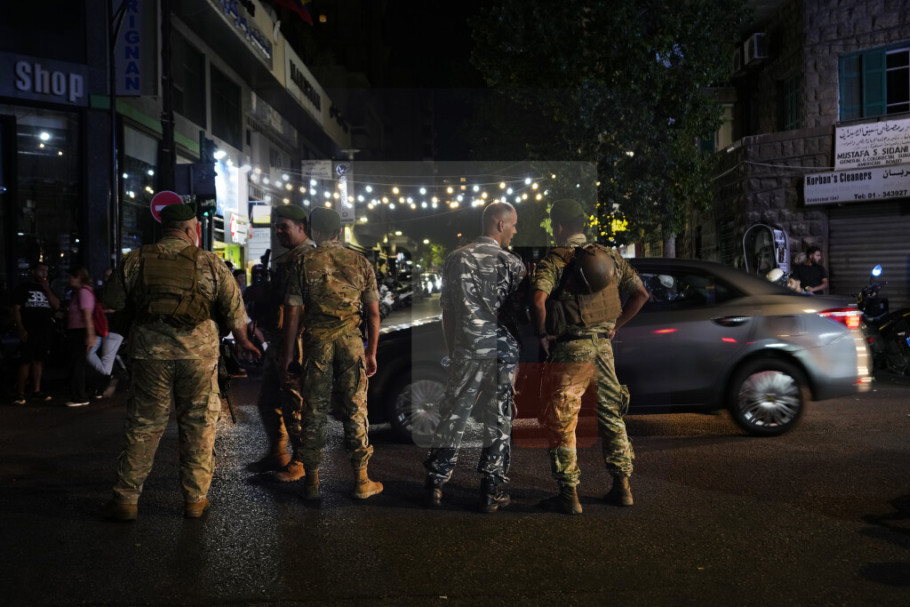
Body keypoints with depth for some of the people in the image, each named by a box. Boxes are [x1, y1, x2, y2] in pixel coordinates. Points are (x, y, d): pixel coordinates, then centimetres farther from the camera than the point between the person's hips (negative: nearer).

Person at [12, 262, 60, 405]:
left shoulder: (48, 289, 16)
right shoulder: (23, 288, 2)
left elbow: (57, 306, 4)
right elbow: (16, 310, -3)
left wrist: (47, 290, -5)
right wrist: (21, 329, -12)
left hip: (46, 331, 5)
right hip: (29, 332, -5)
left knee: (39, 361, 8)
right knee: (26, 362, -7)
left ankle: (36, 391, 12)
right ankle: (20, 394, -5)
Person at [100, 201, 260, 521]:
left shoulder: (136, 260, 2)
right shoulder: (210, 262, -1)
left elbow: (111, 300, 9)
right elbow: (234, 308, 3)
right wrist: (241, 340, 19)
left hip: (151, 350, 1)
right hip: (199, 351, -1)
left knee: (143, 425, 11)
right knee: (198, 425, 10)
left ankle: (126, 498, 17)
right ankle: (195, 498, 17)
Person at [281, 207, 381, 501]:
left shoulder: (304, 263, 0)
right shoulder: (360, 262, 4)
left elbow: (292, 314, -3)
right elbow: (373, 313, 4)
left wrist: (288, 353, 5)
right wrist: (372, 352, 11)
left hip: (316, 341, 0)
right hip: (351, 341, 1)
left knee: (313, 411, 8)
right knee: (355, 410, 7)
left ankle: (312, 481, 17)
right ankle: (361, 481, 12)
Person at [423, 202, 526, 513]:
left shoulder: (457, 258, 2)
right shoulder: (511, 263, -6)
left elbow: (446, 306, 6)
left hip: (466, 351, 2)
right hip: (502, 351, -2)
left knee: (453, 416, 10)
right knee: (498, 421, 8)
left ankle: (435, 484, 15)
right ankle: (491, 492, 12)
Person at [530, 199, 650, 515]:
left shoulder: (554, 260, -9)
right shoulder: (610, 256, 9)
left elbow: (537, 300, -26)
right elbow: (641, 293, 11)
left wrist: (542, 334, -11)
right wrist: (615, 325, 14)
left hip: (570, 349, -5)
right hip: (603, 347, 6)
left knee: (562, 422, 4)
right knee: (611, 416, 17)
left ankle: (569, 494, 8)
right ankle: (622, 487, 23)